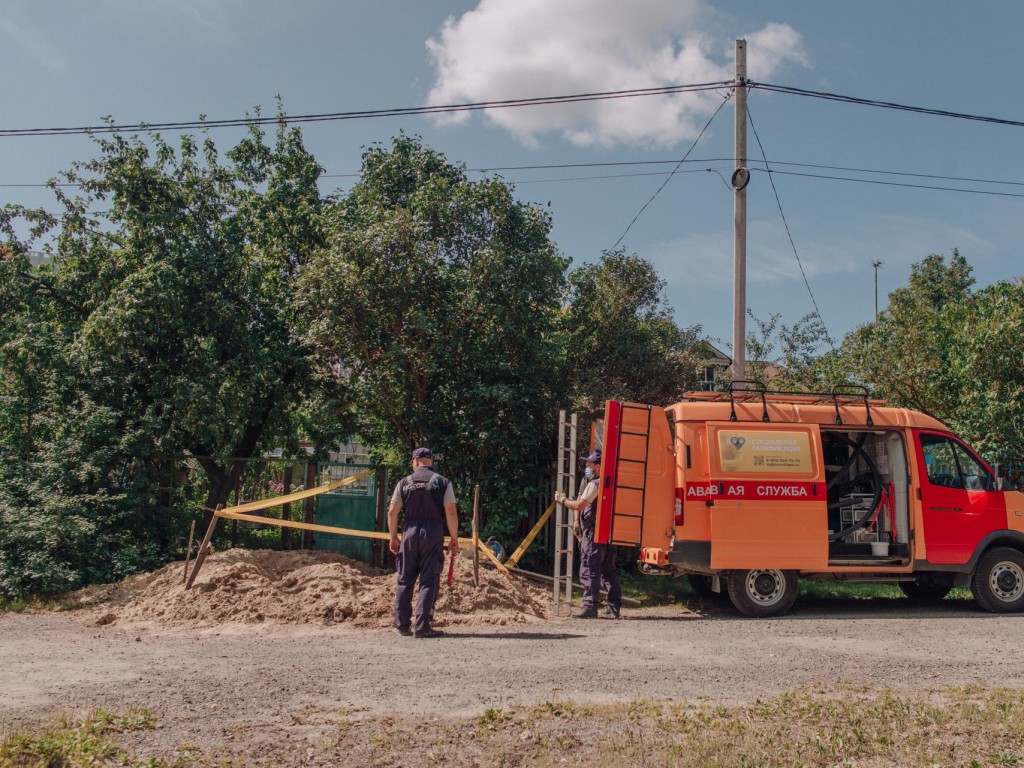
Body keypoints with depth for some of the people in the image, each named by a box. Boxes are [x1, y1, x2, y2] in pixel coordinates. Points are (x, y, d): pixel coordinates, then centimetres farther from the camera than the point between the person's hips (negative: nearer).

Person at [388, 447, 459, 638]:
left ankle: (402, 624, 16)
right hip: (433, 533, -2)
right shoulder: (442, 482, 1)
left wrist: (394, 537, 14)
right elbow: (451, 513, -5)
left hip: (410, 532, 2)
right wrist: (454, 539, 1)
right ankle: (422, 626, -3)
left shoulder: (404, 483, 6)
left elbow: (392, 512, 4)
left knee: (405, 580, 12)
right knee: (429, 581, 2)